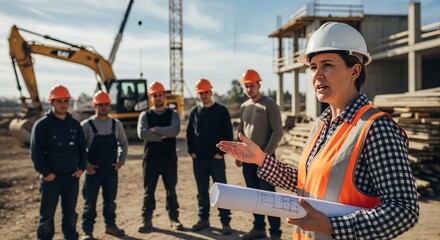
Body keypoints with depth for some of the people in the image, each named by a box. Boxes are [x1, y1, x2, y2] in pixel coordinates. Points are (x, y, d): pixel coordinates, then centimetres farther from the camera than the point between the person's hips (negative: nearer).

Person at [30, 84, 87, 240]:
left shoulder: (75, 124, 9)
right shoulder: (42, 124, -5)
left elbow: (82, 147, 12)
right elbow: (35, 152, -8)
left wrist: (81, 168, 2)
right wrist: (45, 172, -12)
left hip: (72, 177, 4)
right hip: (51, 178, -4)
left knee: (70, 211, 14)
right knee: (47, 214, 3)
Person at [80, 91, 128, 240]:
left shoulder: (116, 124, 5)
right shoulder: (86, 125, -6)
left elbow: (124, 143, 14)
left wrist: (121, 161, 4)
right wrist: (86, 164, -11)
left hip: (111, 169, 3)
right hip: (93, 169, -3)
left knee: (110, 200, 14)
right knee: (90, 201, 2)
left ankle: (110, 225, 29)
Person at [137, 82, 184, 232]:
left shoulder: (173, 114, 5)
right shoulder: (145, 115, 6)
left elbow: (175, 130, -15)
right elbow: (141, 133, -12)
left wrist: (155, 130, -14)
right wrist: (163, 136, -14)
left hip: (169, 158, 0)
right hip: (150, 159, 0)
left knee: (171, 190, 7)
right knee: (148, 191, 6)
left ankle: (173, 218, 18)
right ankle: (146, 220, 14)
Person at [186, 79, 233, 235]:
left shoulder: (221, 110, -1)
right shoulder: (194, 112, 10)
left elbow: (228, 133, -4)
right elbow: (189, 133, 14)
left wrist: (222, 152, -10)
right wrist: (191, 151, 4)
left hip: (216, 158, -4)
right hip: (198, 159, 4)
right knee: (202, 191, 12)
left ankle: (225, 222, 7)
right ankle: (203, 219, 23)